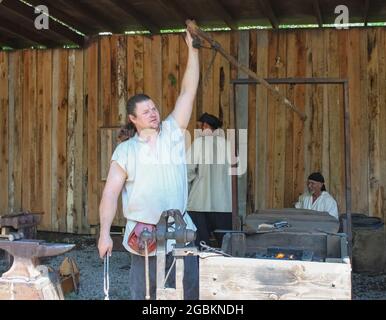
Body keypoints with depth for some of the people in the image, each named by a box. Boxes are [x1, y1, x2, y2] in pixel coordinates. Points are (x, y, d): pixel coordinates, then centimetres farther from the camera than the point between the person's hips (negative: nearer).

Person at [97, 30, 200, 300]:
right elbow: (111, 193, -4)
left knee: (193, 290, 7)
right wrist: (105, 233, -11)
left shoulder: (172, 132, 3)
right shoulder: (126, 151, -2)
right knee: (143, 294, 9)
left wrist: (193, 49, -7)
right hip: (143, 234, -2)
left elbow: (188, 92, -3)